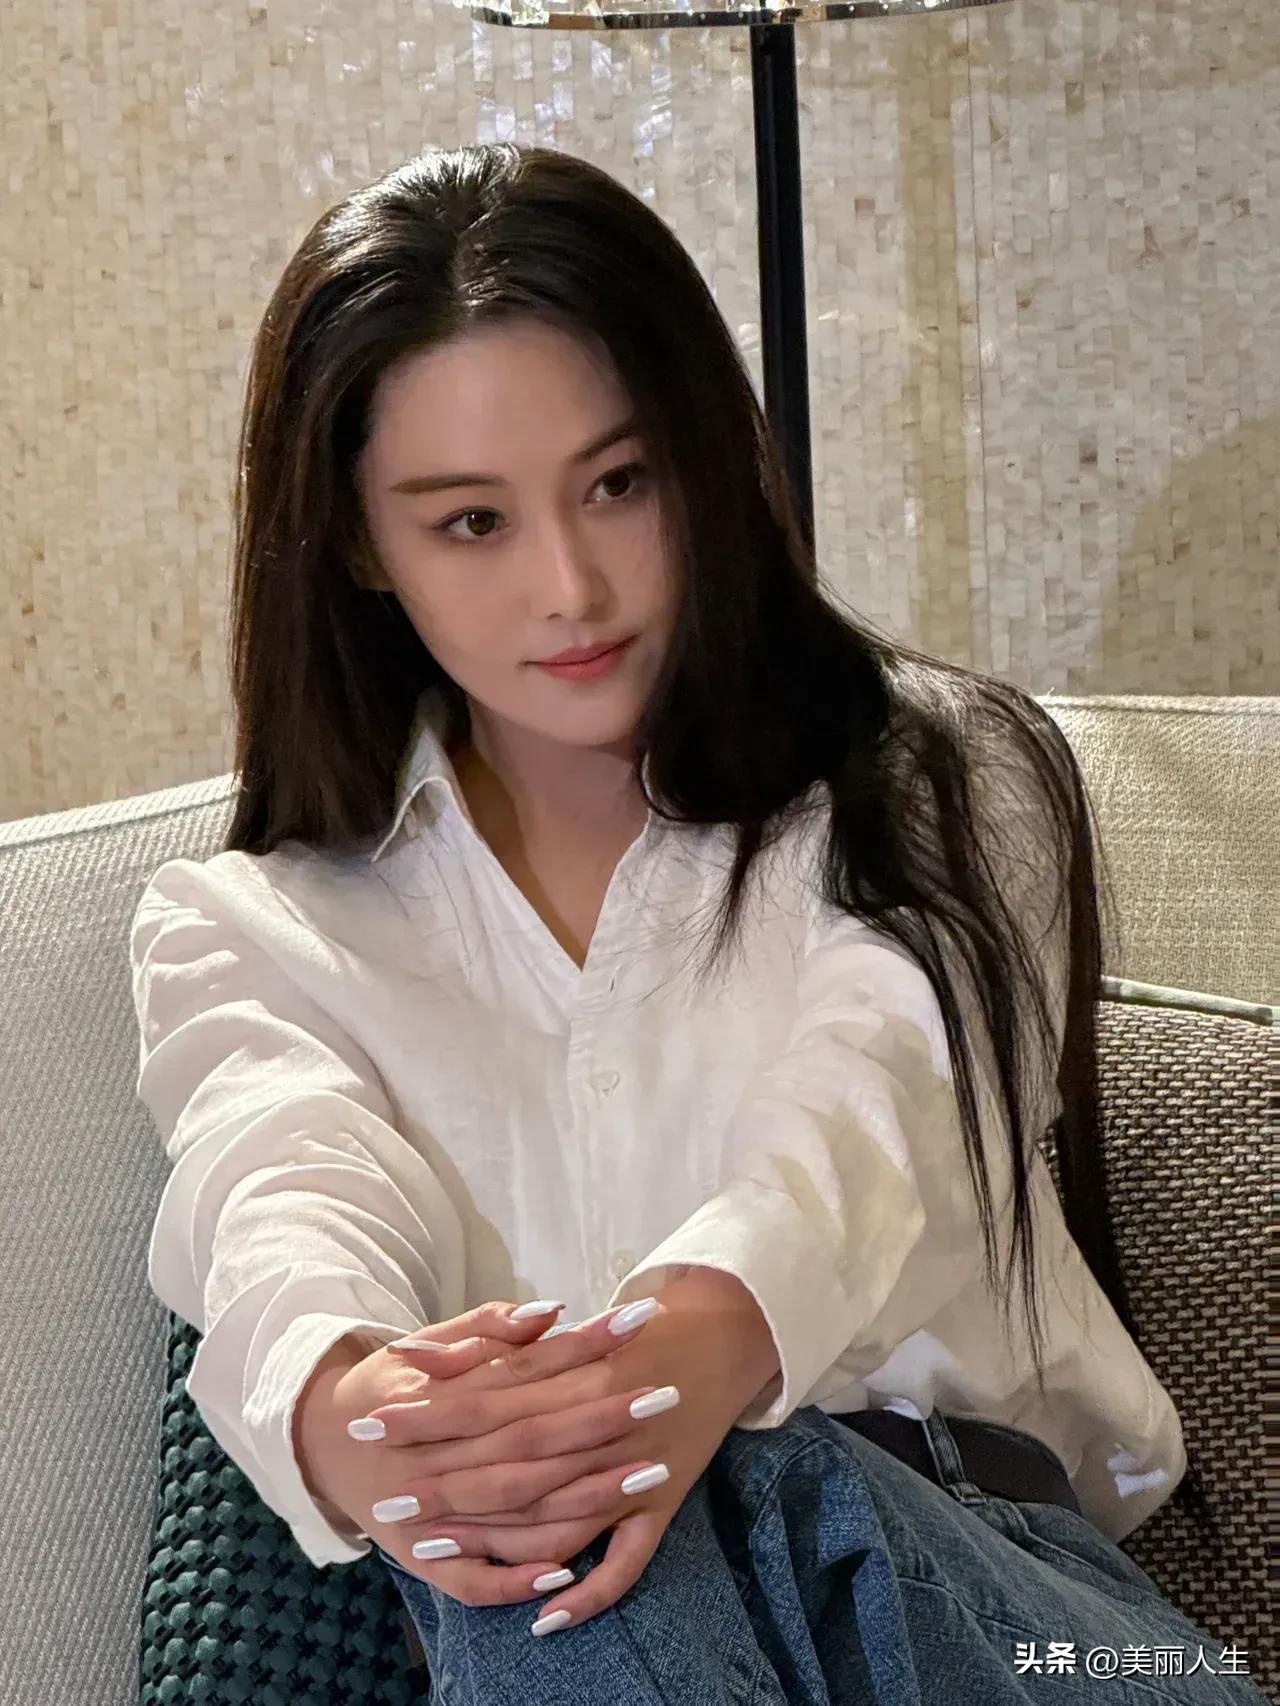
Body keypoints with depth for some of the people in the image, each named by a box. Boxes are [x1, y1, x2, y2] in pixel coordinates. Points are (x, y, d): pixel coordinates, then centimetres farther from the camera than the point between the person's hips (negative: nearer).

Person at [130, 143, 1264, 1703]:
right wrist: (333, 1397, -34)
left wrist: (721, 1321, -34)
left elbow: (876, 1105, -8)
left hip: (973, 1536, 0)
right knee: (560, 1506, -38)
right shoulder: (242, 927, 16)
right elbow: (283, 1193, -7)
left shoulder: (948, 785, 14)